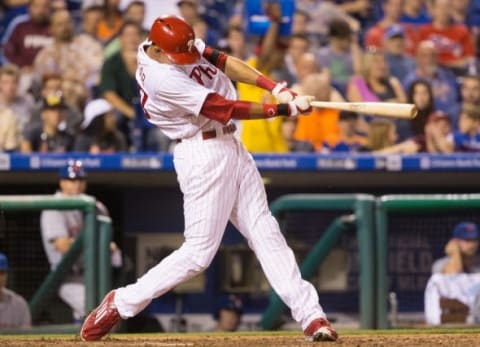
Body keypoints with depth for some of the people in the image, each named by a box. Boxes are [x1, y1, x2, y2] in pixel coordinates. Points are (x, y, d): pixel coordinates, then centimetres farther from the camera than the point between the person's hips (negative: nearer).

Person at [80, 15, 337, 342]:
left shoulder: (183, 44, 1)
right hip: (204, 154, -9)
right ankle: (121, 303, 6)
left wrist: (278, 88, -13)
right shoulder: (162, 78, -24)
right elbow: (226, 109, -23)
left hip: (230, 144, 9)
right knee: (199, 252, -7)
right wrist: (282, 109, -19)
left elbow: (224, 62, -1)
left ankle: (310, 315, 3)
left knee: (265, 232, 5)